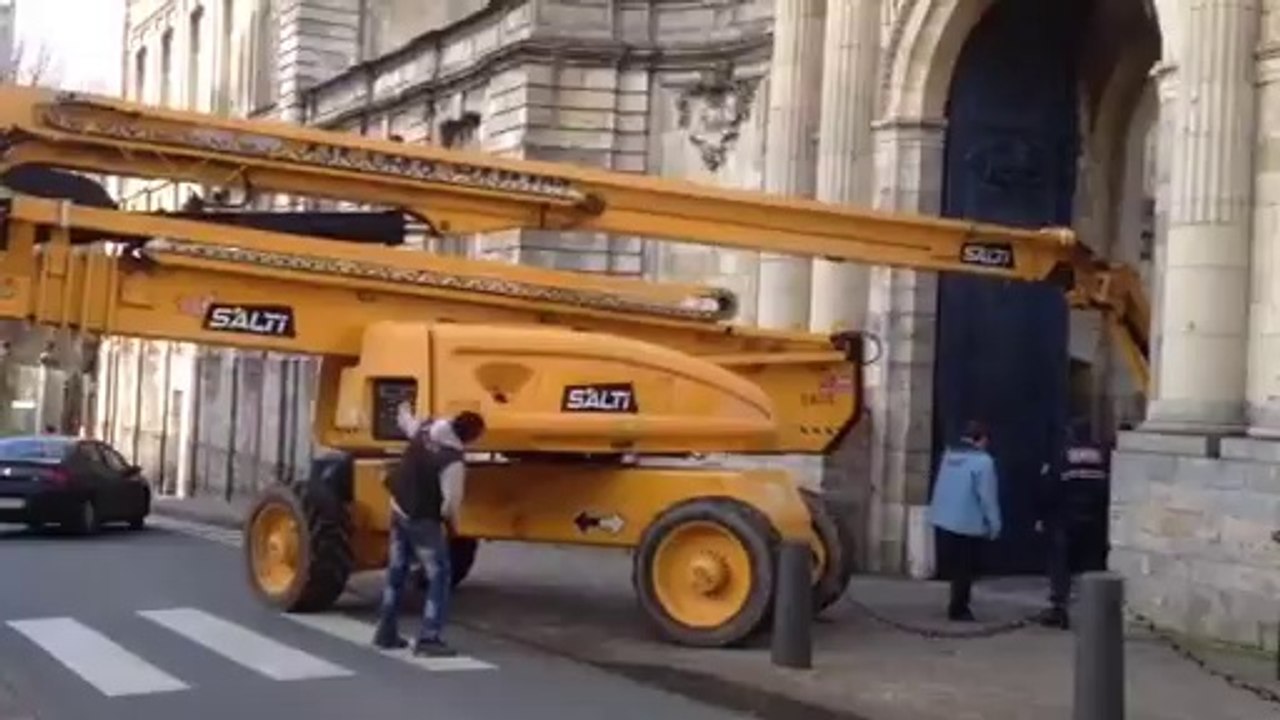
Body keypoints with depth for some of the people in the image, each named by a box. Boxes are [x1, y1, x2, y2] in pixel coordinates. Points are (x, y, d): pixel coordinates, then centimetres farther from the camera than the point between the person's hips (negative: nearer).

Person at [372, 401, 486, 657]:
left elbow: (407, 423, 19)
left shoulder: (425, 429, -5)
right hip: (423, 521, -8)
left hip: (399, 511, 8)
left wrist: (404, 411, 43)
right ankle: (429, 638, -5)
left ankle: (386, 632, 27)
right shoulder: (453, 460, -27)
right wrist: (450, 522, -3)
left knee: (396, 573, 18)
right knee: (439, 578, 0)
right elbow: (451, 503, -25)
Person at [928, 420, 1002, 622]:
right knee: (965, 569, 5)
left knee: (951, 566, 17)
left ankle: (957, 605, 25)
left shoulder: (948, 454, 6)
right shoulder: (982, 460, -15)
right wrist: (994, 524, -6)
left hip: (943, 520, 7)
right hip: (969, 524, -7)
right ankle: (958, 609, 11)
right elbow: (987, 496, -15)